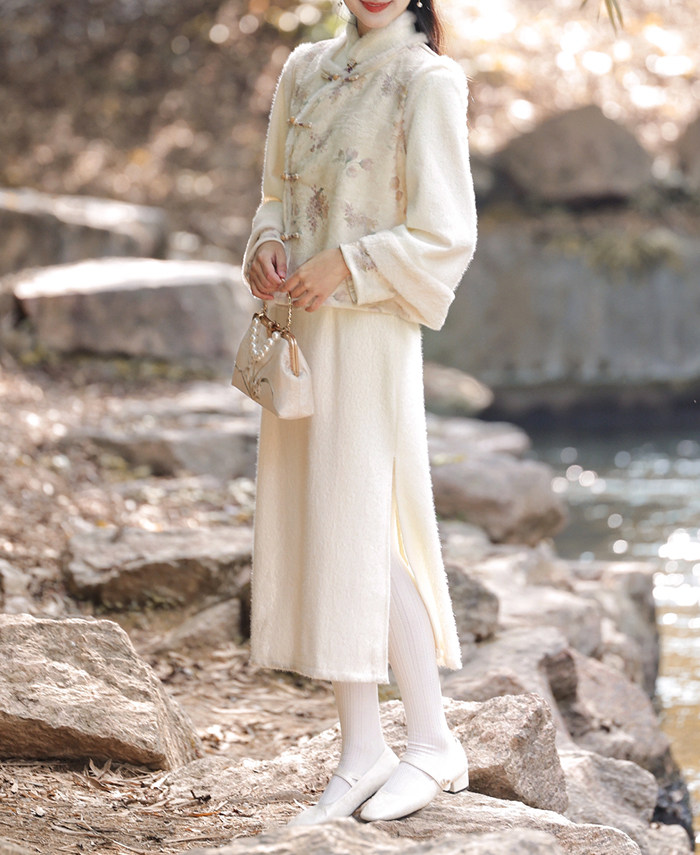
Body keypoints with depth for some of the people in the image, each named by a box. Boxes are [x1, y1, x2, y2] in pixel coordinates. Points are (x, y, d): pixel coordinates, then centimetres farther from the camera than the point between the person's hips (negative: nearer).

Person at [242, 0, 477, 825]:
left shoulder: (427, 82, -8)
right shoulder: (306, 68, 12)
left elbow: (446, 236, -10)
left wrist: (347, 264, -19)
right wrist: (268, 246, -2)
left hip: (369, 332, -7)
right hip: (297, 327, 7)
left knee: (357, 534, -6)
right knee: (306, 531, 6)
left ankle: (433, 742, 9)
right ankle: (361, 749, 15)